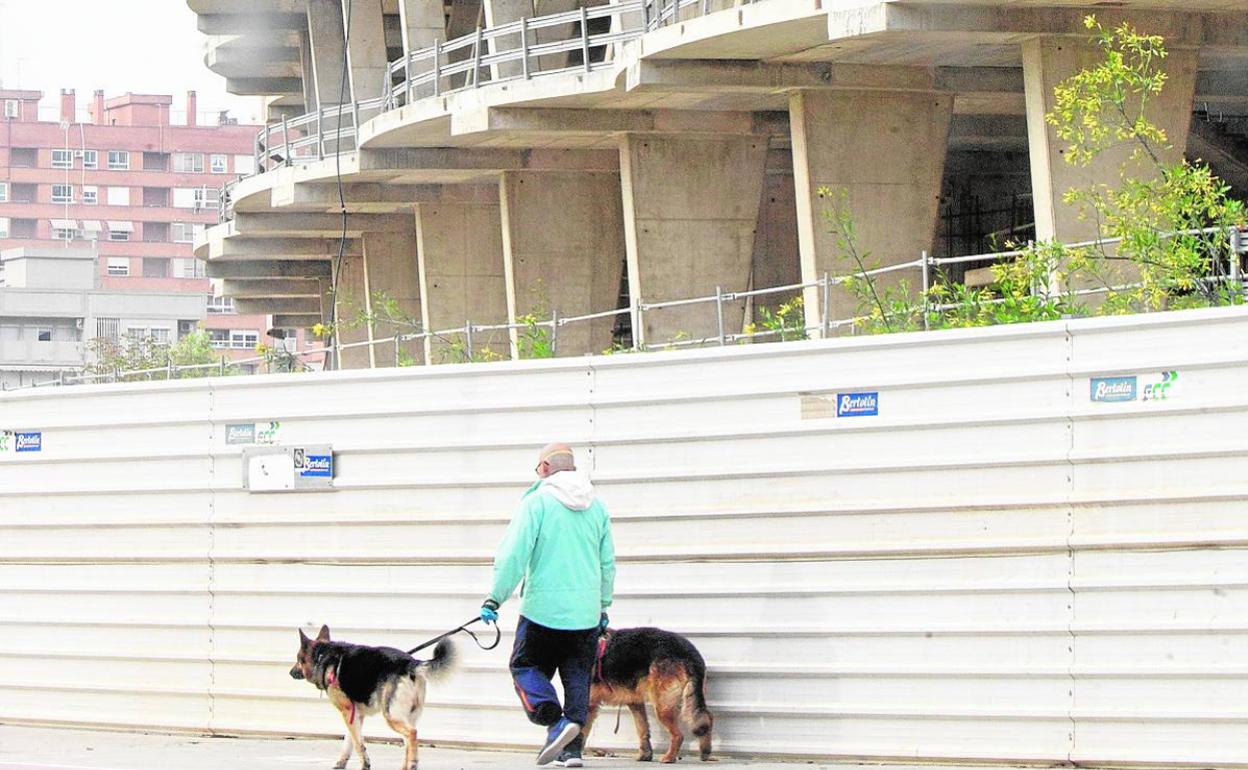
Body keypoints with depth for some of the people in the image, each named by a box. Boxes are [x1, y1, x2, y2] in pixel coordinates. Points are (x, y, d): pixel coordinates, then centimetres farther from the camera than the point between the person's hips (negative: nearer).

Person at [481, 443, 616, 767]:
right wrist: (604, 606, 26)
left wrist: (495, 599, -5)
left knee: (525, 667, 8)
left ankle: (556, 722, -13)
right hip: (586, 612, 5)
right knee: (578, 677, 11)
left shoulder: (537, 501, -6)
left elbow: (514, 555, -10)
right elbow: (608, 562, 15)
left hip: (544, 607, -4)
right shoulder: (596, 505, 10)